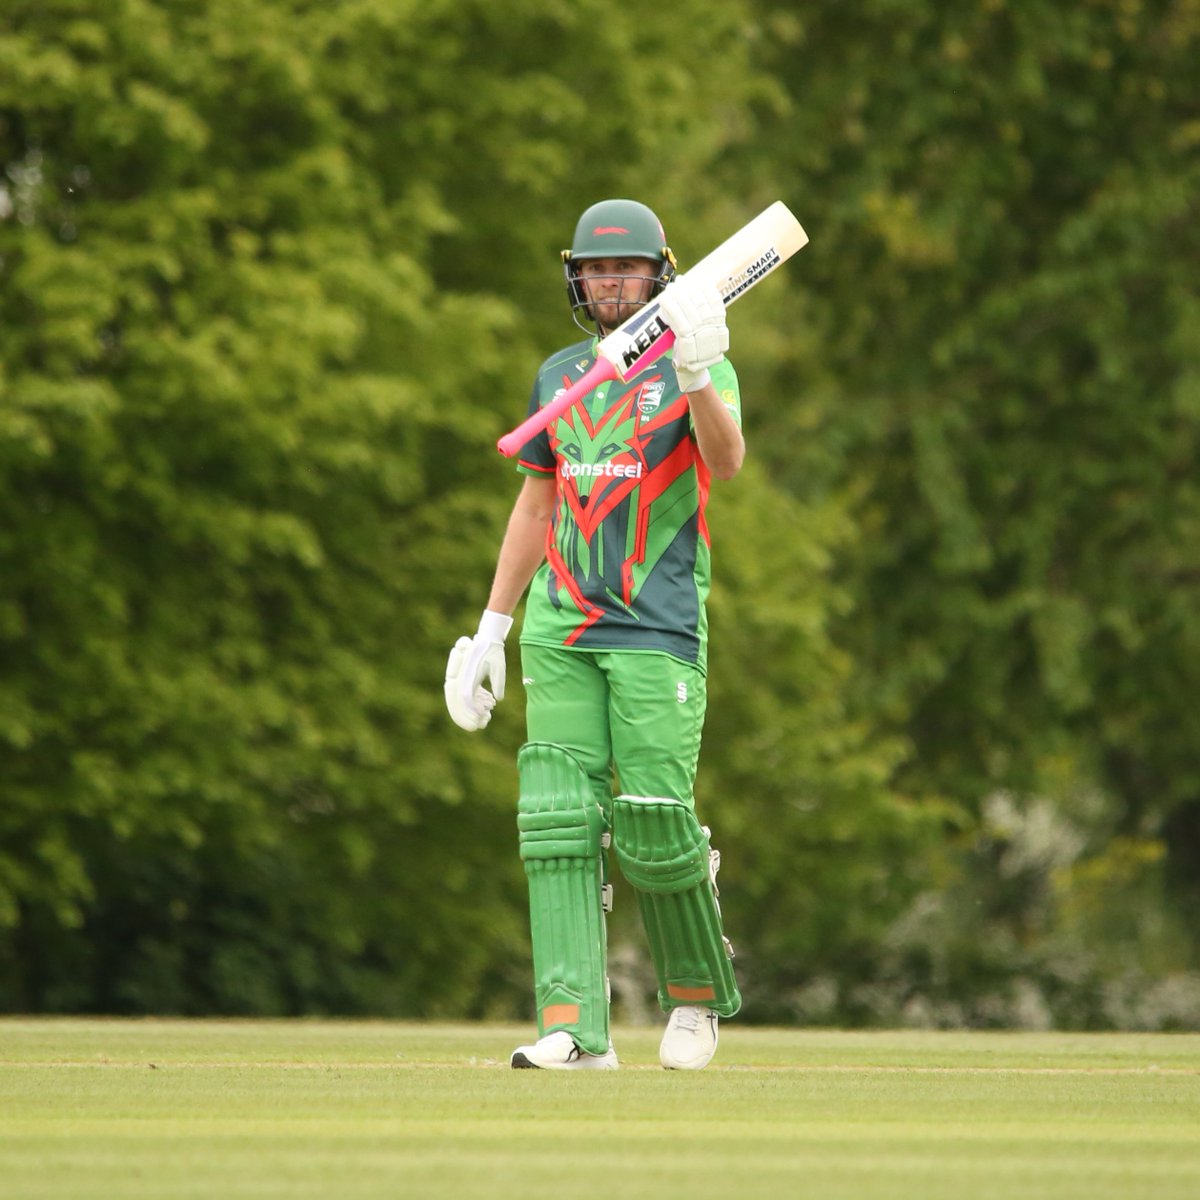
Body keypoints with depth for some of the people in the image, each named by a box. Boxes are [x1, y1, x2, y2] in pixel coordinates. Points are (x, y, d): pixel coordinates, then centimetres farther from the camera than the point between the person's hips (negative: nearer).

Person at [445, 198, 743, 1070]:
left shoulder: (699, 369, 0)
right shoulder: (559, 375, 17)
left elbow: (726, 461, -20)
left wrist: (696, 378, -38)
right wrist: (493, 627, 20)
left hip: (659, 629, -5)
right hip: (560, 631, 5)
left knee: (653, 825, -9)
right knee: (558, 821, -7)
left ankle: (698, 992, 15)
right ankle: (574, 1025, -10)